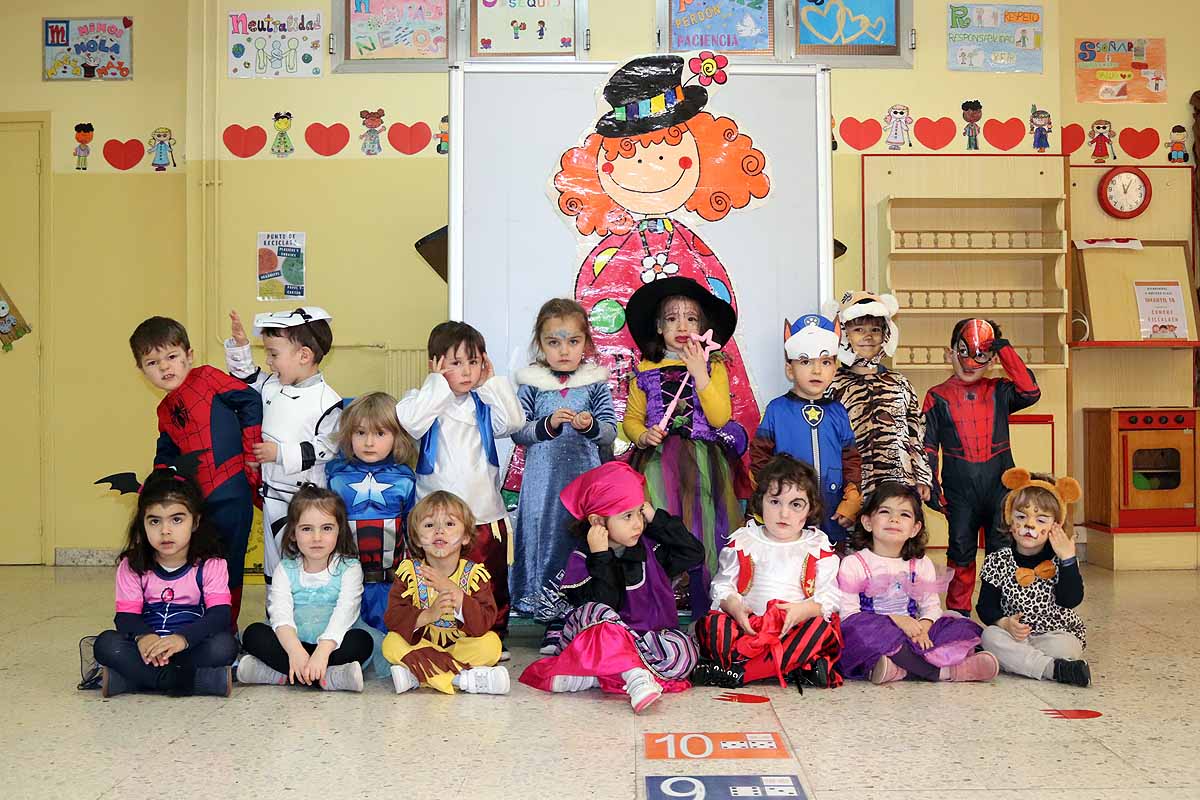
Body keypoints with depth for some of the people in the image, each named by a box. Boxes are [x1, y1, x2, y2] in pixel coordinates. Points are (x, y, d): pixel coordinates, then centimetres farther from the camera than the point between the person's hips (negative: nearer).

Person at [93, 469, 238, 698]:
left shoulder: (211, 565, -5)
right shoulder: (132, 566, 3)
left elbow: (220, 614, -16)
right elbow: (126, 615, -5)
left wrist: (182, 638, -35)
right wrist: (144, 636, -30)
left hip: (191, 649, -2)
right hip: (148, 648, 2)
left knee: (224, 644, -31)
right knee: (106, 643, -26)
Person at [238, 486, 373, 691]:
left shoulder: (349, 568, -2)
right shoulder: (285, 569, 3)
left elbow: (343, 614, -17)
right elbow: (281, 614, -14)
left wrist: (322, 651, -35)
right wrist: (295, 651, -34)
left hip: (331, 645, -2)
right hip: (293, 644, 2)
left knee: (362, 640, -29)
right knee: (253, 633, -20)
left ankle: (281, 673, -29)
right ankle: (327, 676, -31)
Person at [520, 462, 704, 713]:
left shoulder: (649, 544, 5)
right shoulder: (583, 558, -7)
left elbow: (694, 554, 0)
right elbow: (603, 602, -19)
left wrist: (657, 519, -3)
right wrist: (600, 558, -24)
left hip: (646, 638, 3)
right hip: (601, 639, -3)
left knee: (684, 650, -27)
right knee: (594, 612, -34)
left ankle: (591, 676, -28)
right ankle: (637, 677, -47)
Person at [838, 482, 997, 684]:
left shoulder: (922, 564, 12)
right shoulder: (853, 564, -2)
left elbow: (931, 606, 7)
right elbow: (847, 612, -11)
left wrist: (923, 627, -17)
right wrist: (894, 621, -20)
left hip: (911, 635, 4)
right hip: (873, 635, -4)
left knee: (964, 628, -11)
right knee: (860, 628, -37)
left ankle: (899, 670, -32)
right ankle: (945, 670, -30)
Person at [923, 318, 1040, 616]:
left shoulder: (999, 391, 8)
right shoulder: (938, 397, 4)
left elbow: (1030, 392, -12)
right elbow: (928, 446, 2)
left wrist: (1005, 349, -9)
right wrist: (932, 485, -7)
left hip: (1000, 484, 1)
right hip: (959, 489, -1)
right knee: (960, 552, 7)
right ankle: (958, 614, 17)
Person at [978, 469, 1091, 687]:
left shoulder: (1062, 560, -1)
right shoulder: (998, 562, 0)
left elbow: (1071, 600, -14)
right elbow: (986, 605, 1)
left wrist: (1068, 559, -19)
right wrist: (1005, 622, -20)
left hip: (1057, 633, -2)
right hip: (1014, 635, 2)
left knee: (1064, 647, -34)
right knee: (990, 635, -30)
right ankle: (1055, 669, -33)